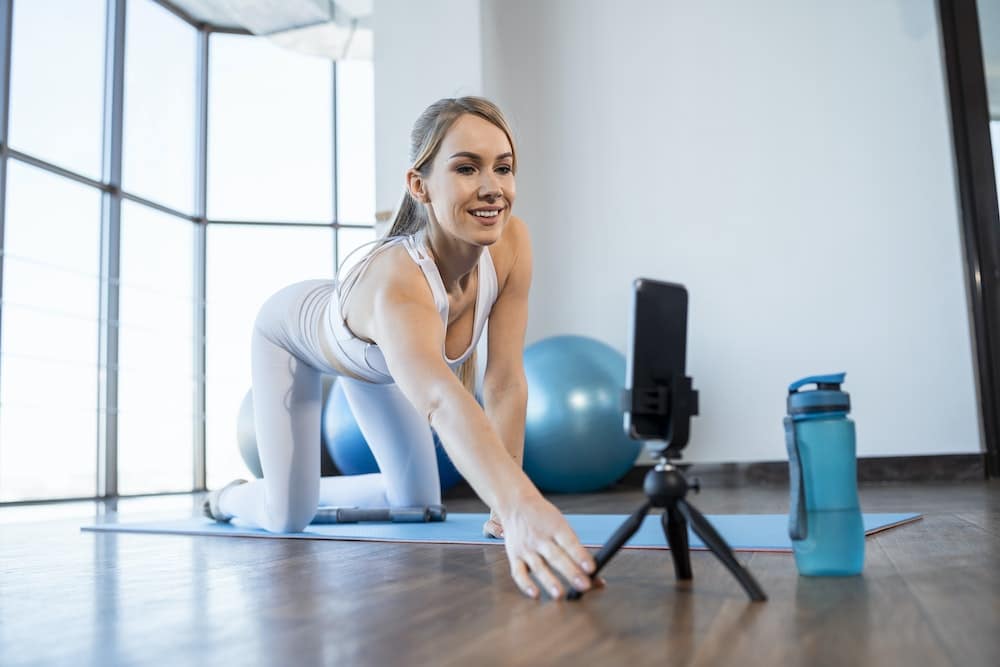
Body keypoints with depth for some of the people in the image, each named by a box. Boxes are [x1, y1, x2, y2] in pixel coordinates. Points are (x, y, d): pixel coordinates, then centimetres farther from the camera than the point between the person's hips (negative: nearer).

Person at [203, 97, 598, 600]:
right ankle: (231, 497, 30)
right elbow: (440, 402, -66)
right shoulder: (396, 280, -47)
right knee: (288, 519, -5)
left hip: (370, 349, 5)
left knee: (418, 501, 5)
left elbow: (505, 382, -26)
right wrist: (521, 507, -82)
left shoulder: (512, 243, -31)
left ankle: (315, 491, 32)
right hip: (292, 332, -5)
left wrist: (504, 506, -26)